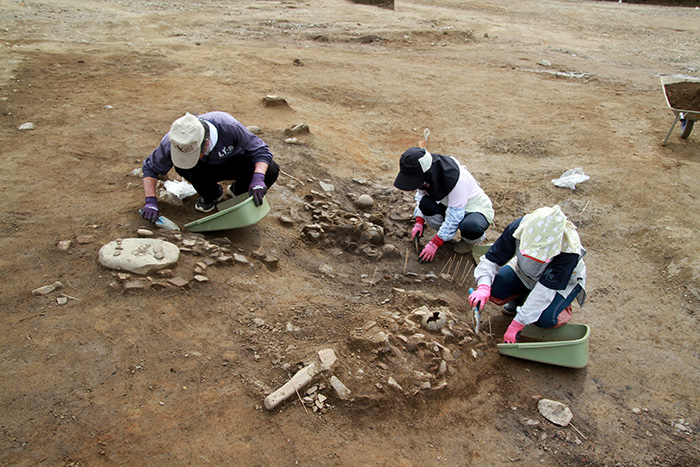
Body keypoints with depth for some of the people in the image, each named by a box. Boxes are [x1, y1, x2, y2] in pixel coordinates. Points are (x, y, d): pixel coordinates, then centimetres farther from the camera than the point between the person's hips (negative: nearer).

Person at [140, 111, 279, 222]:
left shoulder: (228, 127, -38)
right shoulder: (173, 141, -29)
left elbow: (261, 150, -28)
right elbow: (150, 167, -13)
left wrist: (258, 178, -45)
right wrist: (150, 201, -25)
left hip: (235, 161, -1)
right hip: (206, 168, 1)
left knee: (271, 170, -30)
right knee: (181, 166, -33)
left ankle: (238, 191, 3)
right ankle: (211, 194, -1)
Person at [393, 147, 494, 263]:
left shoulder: (457, 179, -36)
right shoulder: (426, 175, -16)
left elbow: (454, 216, -32)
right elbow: (420, 195, 3)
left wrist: (434, 244, -30)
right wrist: (419, 223, -11)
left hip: (477, 209, -5)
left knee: (470, 227, -41)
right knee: (424, 203, -25)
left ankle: (469, 240, -2)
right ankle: (446, 233, 1)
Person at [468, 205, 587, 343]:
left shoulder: (569, 250, -38)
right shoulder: (518, 228, -31)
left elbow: (546, 290, -36)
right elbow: (492, 259, -21)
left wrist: (516, 326, -36)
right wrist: (483, 287, -41)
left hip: (564, 280, -3)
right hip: (524, 272, 4)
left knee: (545, 319, -30)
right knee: (493, 291, -22)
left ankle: (564, 309, 6)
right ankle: (520, 298, 12)